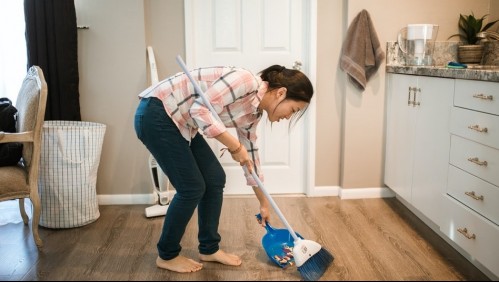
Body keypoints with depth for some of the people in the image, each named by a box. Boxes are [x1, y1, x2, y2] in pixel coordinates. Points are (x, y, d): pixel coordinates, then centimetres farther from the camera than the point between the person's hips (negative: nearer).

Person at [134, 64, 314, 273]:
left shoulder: (254, 111, 7)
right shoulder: (246, 81, -20)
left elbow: (250, 155, 16)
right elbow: (201, 110, -27)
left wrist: (264, 203, 23)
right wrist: (234, 146, -20)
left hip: (180, 121, 9)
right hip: (156, 114, -9)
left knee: (215, 179, 7)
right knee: (192, 187, -4)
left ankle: (209, 249, 23)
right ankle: (167, 256, 16)